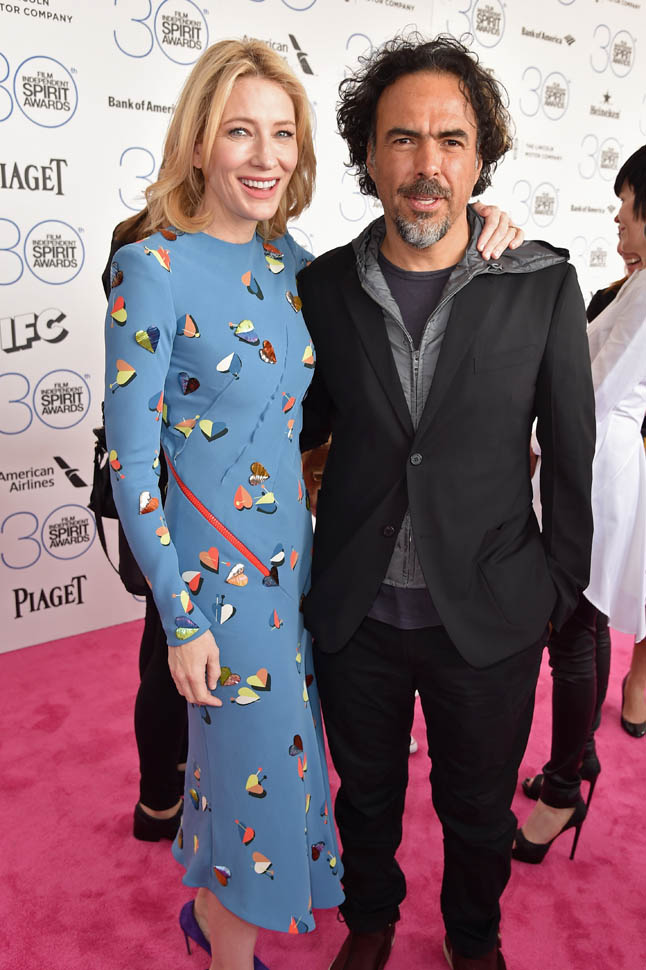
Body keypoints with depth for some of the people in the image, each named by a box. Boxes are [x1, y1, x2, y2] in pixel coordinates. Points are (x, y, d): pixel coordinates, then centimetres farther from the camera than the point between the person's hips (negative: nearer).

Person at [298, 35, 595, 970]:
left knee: (478, 806, 22)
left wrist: (561, 589, 2)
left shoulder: (545, 285, -9)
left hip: (489, 619, -1)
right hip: (355, 613, 2)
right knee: (366, 794, 24)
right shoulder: (323, 286, -5)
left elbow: (572, 450, -2)